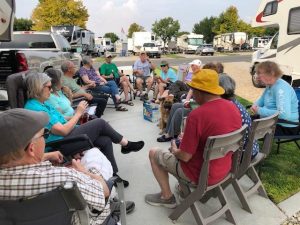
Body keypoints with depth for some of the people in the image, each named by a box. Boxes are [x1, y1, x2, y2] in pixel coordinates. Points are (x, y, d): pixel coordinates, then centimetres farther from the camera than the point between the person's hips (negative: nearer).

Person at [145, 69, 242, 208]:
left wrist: (174, 151, -1)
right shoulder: (233, 107, -7)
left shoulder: (197, 115, -30)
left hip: (201, 174, -7)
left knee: (153, 153, 10)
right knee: (181, 145, 29)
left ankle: (167, 197, 21)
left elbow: (185, 156, -23)